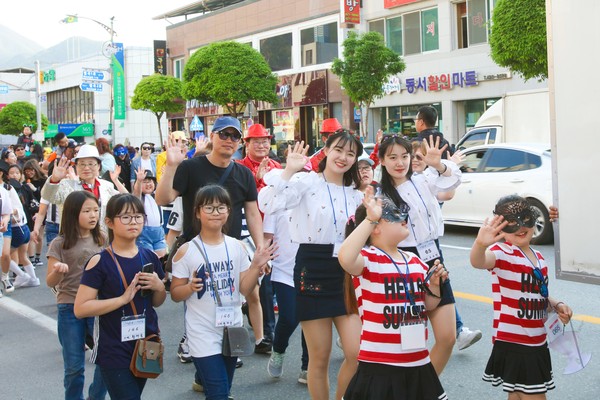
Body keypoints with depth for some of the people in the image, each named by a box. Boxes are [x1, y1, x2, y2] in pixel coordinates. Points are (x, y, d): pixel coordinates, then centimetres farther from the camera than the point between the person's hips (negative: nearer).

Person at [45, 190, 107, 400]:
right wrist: (58, 270, -25)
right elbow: (50, 282, -4)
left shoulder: (102, 240, 2)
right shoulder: (59, 244, -5)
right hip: (70, 308, -2)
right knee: (74, 367, 5)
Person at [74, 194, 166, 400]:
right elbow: (80, 309, -17)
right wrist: (123, 298, -23)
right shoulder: (100, 262, -13)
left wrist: (159, 287, -7)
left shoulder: (149, 257, 3)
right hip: (114, 351, -5)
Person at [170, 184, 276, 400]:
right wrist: (191, 287, -23)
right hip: (203, 334, -4)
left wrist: (256, 266, -13)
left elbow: (245, 288, 1)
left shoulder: (237, 247, 1)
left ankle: (202, 378, 45)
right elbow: (175, 293, -4)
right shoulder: (186, 251, -9)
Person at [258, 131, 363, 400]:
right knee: (320, 357, 4)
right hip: (313, 271, -4)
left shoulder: (355, 193, 11)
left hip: (346, 272, 5)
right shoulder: (306, 182, -6)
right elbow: (267, 205, -24)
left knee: (357, 353, -2)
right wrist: (289, 171, -24)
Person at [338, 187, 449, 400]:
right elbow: (345, 259, -37)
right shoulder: (367, 258, -12)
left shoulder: (415, 261, 9)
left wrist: (434, 286, -1)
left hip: (418, 362, 7)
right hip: (379, 365, -7)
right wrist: (370, 218, -35)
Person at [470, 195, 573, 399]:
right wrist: (480, 244, -60)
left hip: (537, 342, 7)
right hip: (512, 343, -7)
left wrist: (557, 305, 4)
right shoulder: (502, 253, -13)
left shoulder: (539, 257, 11)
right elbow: (479, 262, -37)